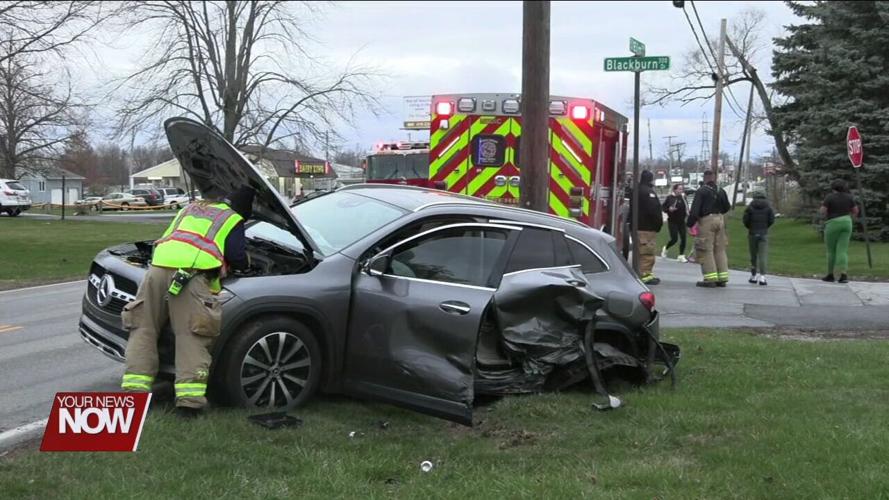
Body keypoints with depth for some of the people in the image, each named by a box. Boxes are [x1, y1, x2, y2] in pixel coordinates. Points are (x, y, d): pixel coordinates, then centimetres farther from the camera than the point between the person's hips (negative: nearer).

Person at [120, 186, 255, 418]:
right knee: (191, 337, -5)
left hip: (158, 266, 5)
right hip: (191, 272, -5)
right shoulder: (233, 221, 17)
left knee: (143, 330, 10)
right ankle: (189, 400, -13)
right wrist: (245, 263, 28)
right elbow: (238, 258, 5)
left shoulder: (191, 208, 35)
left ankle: (134, 391, 4)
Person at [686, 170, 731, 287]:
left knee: (706, 250, -2)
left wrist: (689, 223, -6)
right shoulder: (721, 191, 10)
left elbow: (695, 210, -14)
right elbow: (727, 207, 17)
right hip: (720, 220, 6)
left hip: (706, 221, -6)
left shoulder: (701, 191, -9)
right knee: (720, 249, 12)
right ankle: (722, 278, 14)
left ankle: (710, 279, -6)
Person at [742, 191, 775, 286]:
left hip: (752, 233, 1)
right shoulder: (768, 207, 2)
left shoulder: (750, 207, 0)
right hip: (764, 233, -1)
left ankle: (753, 276, 16)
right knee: (763, 256, -5)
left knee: (753, 255, 11)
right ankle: (762, 277, -14)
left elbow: (745, 220, -4)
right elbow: (771, 220, -1)